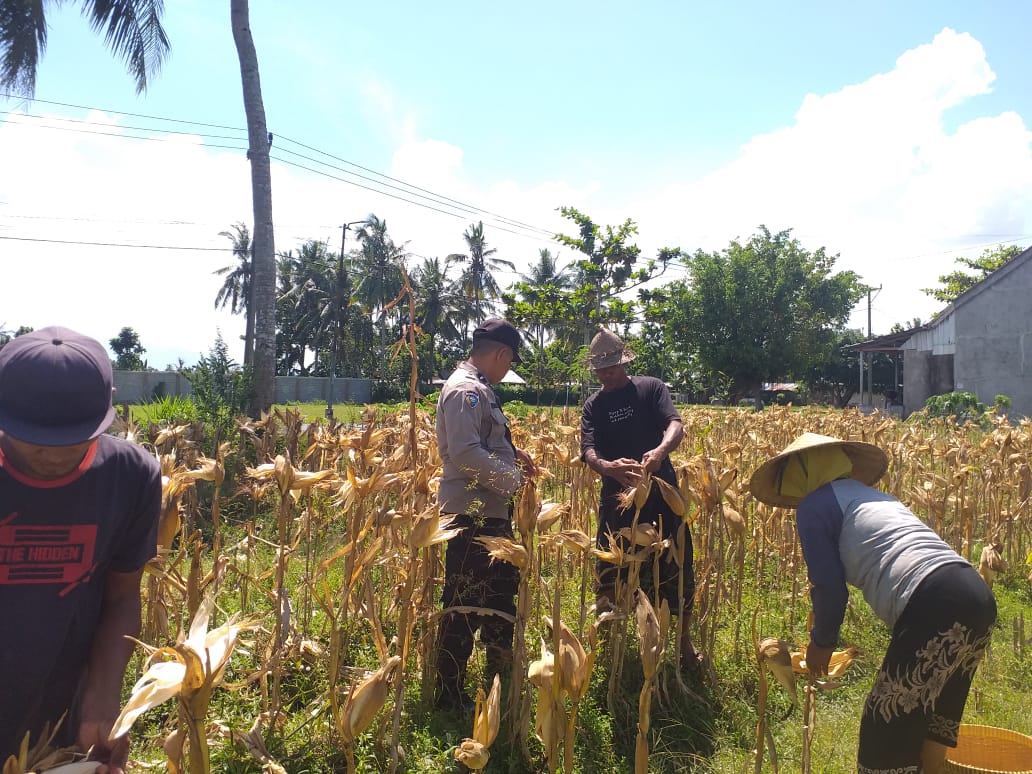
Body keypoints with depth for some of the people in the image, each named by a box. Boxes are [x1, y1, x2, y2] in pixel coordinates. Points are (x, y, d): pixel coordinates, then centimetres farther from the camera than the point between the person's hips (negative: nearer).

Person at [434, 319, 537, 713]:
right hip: (471, 513, -11)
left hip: (491, 512, 11)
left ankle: (500, 673, 40)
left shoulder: (478, 388, 15)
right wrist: (513, 478, -17)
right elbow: (466, 453, -27)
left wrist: (513, 453, 13)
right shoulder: (465, 390, -18)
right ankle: (449, 694, 12)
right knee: (464, 605, -1)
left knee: (502, 590, 22)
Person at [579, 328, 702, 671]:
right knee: (612, 569, 10)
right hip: (618, 496, 2)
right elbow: (588, 451, -9)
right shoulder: (593, 405, 4)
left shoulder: (651, 387, 1)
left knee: (676, 566, 5)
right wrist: (608, 467, -33)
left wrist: (660, 450, -37)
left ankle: (684, 639, 25)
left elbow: (675, 425, -14)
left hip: (661, 491, -1)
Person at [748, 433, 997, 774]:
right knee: (933, 715, 26)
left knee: (886, 726, 6)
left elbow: (829, 586, 2)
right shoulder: (873, 496, 27)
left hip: (936, 606, -9)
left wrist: (822, 641, 19)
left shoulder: (813, 505, 5)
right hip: (978, 595, 9)